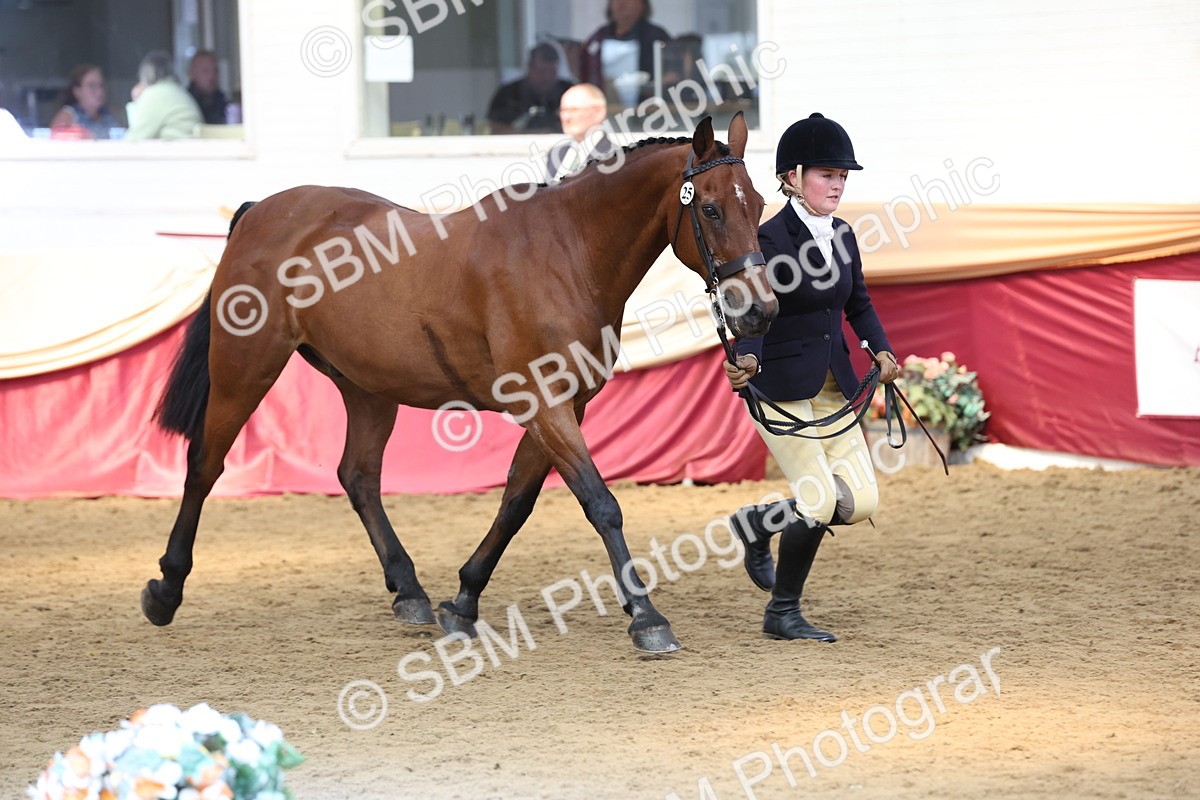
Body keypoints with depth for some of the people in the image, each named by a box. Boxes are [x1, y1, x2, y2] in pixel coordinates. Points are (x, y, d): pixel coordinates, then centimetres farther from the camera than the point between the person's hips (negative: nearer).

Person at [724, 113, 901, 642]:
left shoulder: (841, 236, 8)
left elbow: (858, 303, 19)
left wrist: (881, 350, 2)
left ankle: (757, 523, 23)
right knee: (820, 499, -14)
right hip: (779, 387, -7)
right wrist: (748, 360, -40)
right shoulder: (771, 239, -14)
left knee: (861, 501, -1)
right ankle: (783, 614, 8)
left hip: (831, 386, 7)